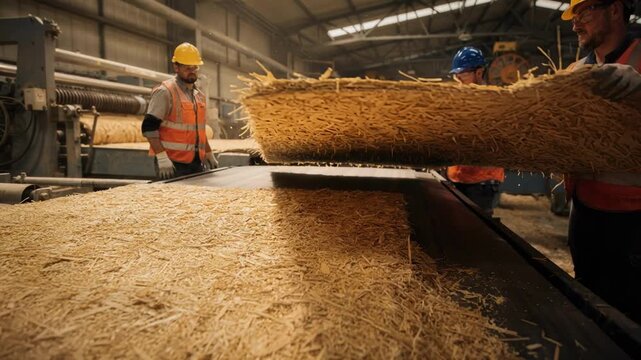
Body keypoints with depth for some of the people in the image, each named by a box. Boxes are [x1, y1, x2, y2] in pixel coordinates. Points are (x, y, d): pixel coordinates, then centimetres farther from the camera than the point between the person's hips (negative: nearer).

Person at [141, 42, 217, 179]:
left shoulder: (199, 95, 16)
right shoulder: (165, 92, -9)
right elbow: (149, 127, -15)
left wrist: (208, 154, 23)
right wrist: (161, 157, -22)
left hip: (196, 162, 7)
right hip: (173, 163, -7)